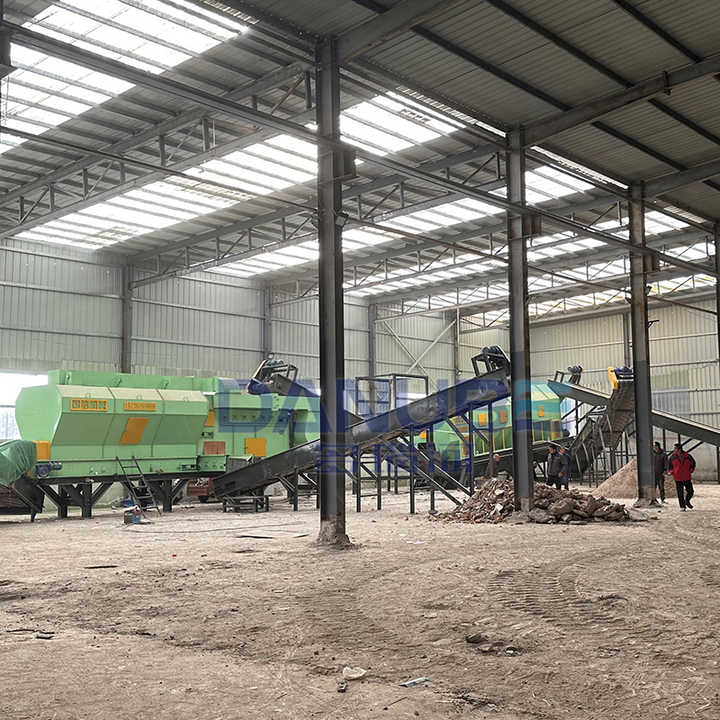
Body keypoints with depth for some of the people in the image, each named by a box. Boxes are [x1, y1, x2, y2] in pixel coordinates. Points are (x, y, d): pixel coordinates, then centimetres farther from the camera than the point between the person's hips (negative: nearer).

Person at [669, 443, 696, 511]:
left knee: (690, 492, 5)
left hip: (687, 478, 0)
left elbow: (693, 463, 13)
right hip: (678, 478, 0)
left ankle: (687, 501, 32)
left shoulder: (687, 456, -6)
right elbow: (670, 465, 14)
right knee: (680, 494, -1)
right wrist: (671, 471, 1)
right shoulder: (672, 457, -3)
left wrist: (691, 471, 6)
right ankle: (682, 507, 9)